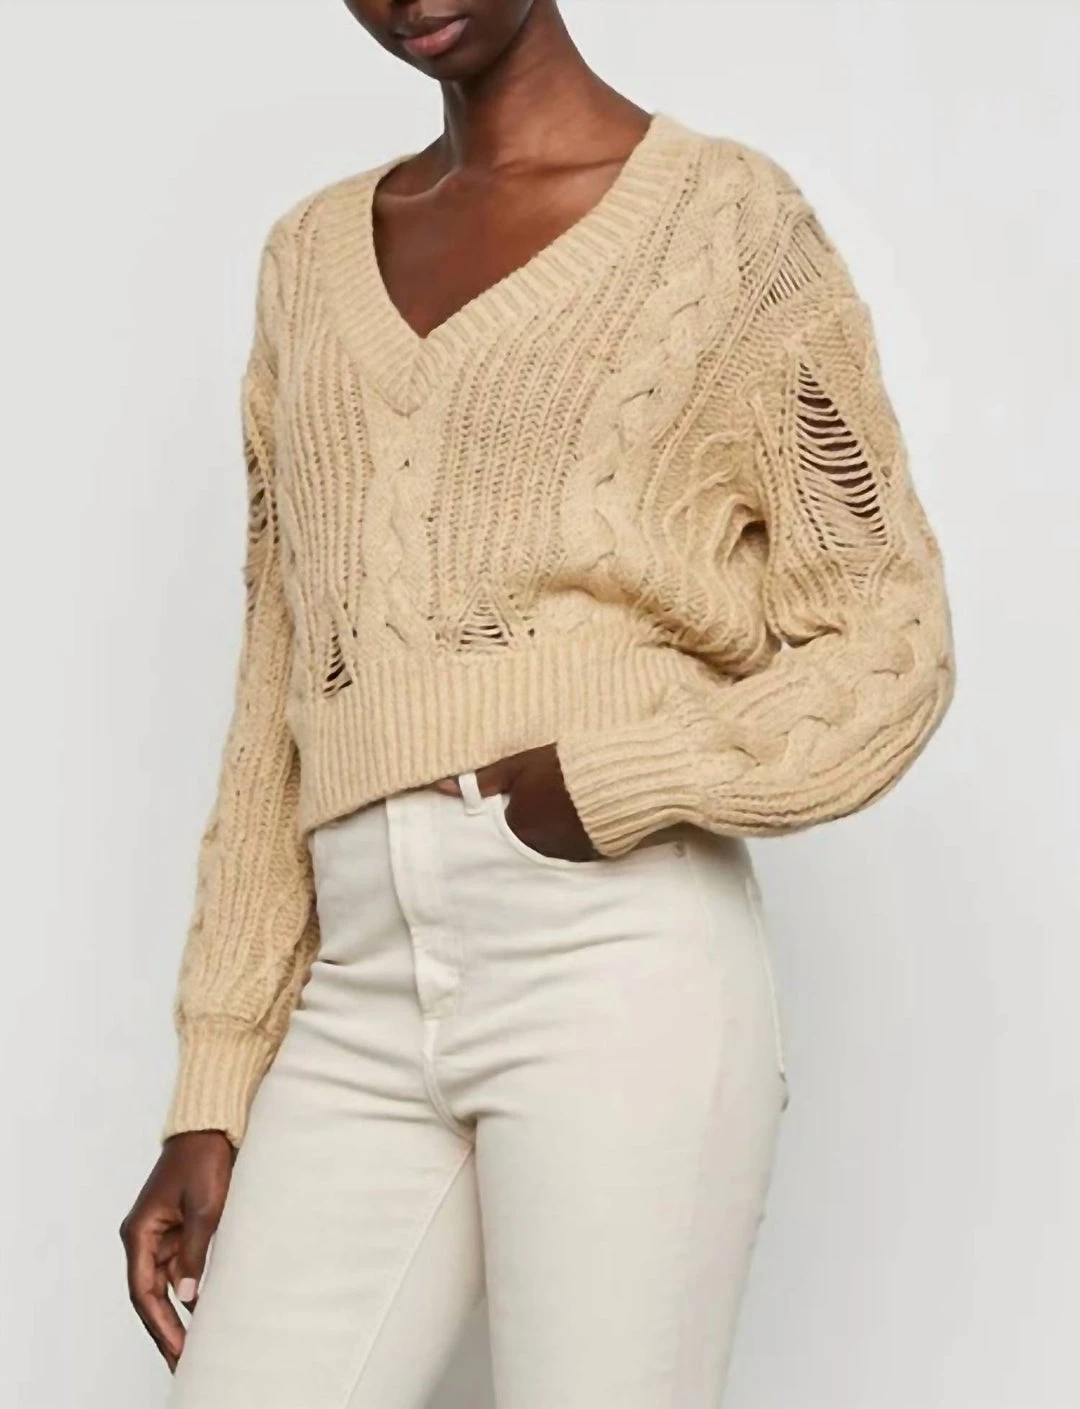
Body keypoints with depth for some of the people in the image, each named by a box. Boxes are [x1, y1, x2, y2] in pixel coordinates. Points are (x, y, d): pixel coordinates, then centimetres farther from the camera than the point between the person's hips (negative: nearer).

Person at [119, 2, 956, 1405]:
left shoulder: (728, 217, 5)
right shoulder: (310, 259, 18)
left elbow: (891, 647, 3)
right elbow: (281, 701, 16)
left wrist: (610, 781, -13)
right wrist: (213, 1094, 11)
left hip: (621, 966, -4)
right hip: (360, 1001, 4)